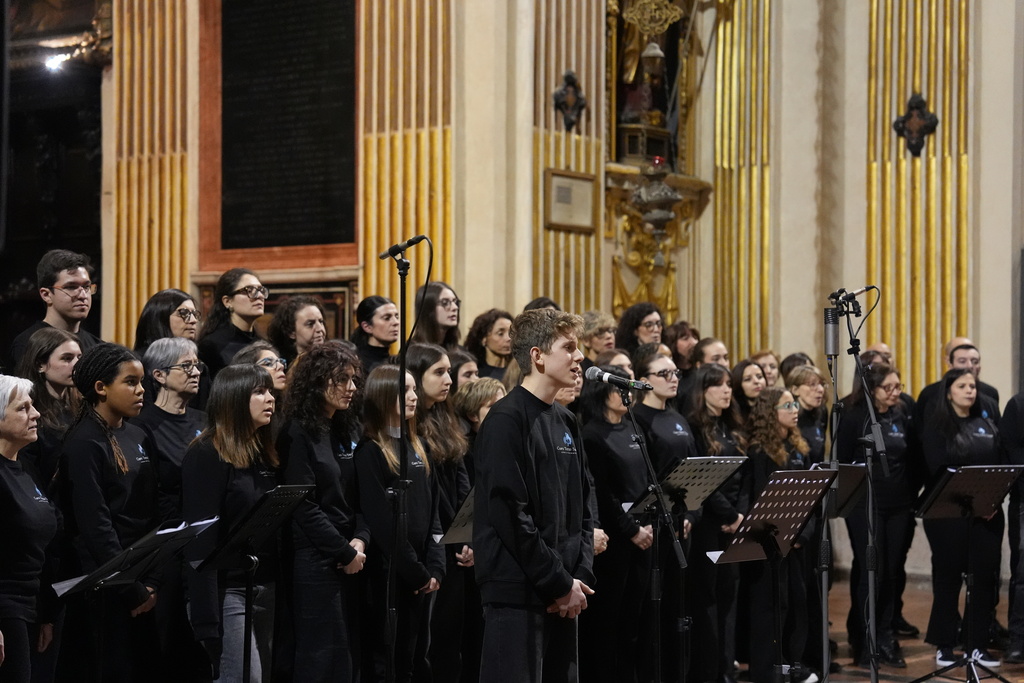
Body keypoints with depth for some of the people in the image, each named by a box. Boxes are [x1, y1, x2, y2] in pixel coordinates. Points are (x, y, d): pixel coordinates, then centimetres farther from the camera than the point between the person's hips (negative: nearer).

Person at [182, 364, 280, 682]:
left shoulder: (264, 453, 14)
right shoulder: (206, 455, -10)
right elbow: (201, 539, -16)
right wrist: (207, 621, -20)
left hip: (266, 588, 8)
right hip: (227, 591, -8)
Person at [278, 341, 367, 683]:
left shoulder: (343, 432, 14)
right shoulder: (298, 434, -9)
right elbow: (305, 507, -14)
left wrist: (360, 540, -4)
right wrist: (346, 553, -11)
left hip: (348, 562, 8)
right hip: (314, 561, -8)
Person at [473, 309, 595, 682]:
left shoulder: (565, 421, 14)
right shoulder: (506, 420, -12)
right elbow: (510, 514, -18)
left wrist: (580, 576, 1)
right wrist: (561, 583, -14)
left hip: (563, 593, 8)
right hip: (518, 592, -8)